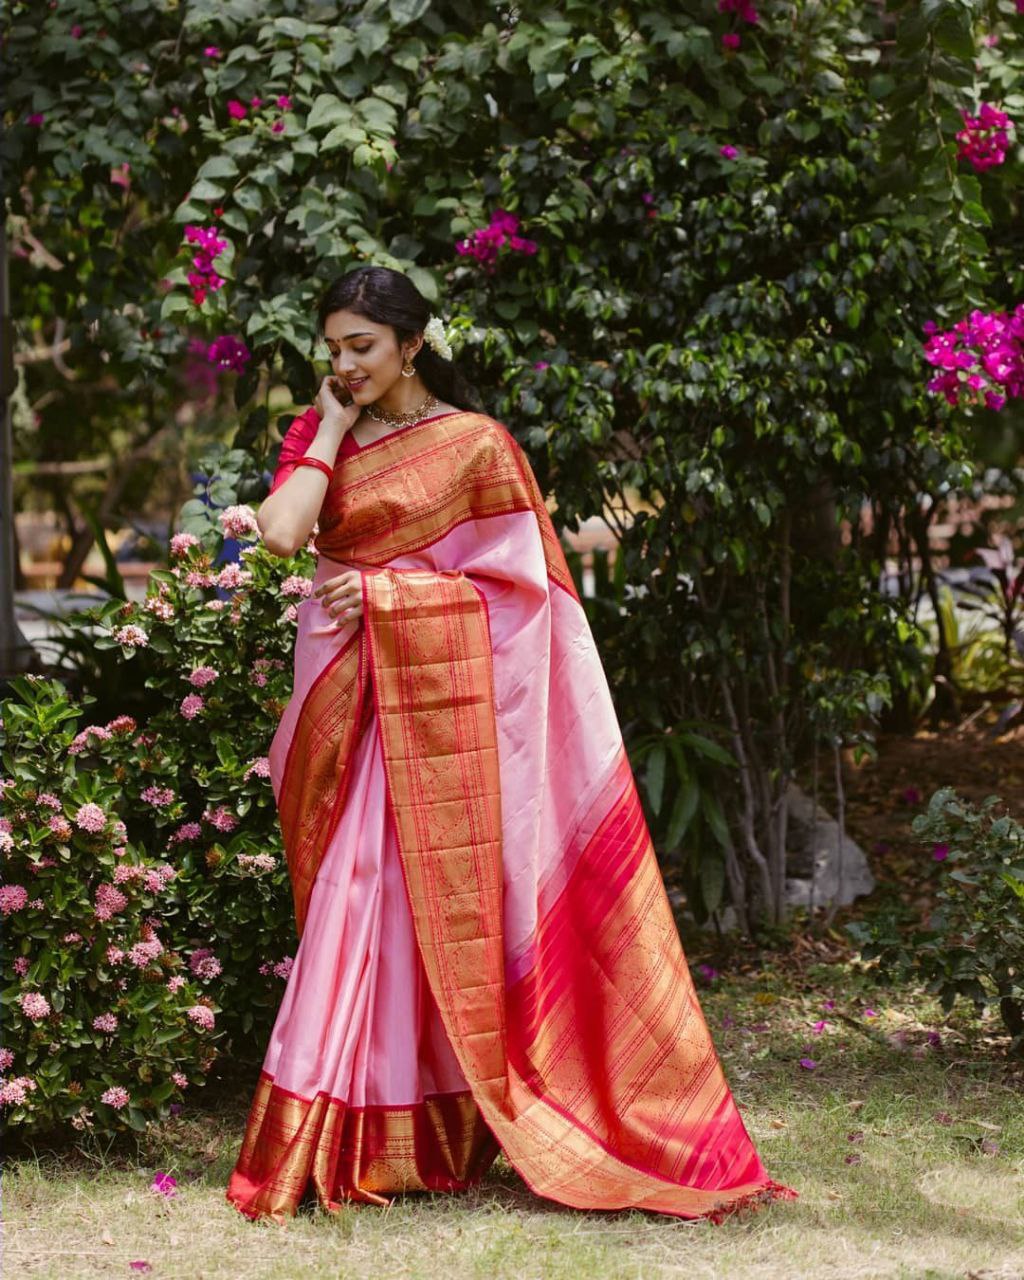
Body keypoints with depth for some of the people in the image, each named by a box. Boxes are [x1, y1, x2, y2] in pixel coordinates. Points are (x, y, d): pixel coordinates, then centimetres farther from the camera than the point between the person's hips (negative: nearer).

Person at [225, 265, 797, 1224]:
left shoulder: (474, 443, -1)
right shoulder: (319, 438, 10)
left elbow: (515, 580, -4)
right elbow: (280, 533, -8)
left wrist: (385, 590, -10)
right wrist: (333, 429, -2)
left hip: (444, 700, -4)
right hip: (350, 706, 4)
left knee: (448, 904, -3)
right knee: (355, 901, 2)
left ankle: (444, 1137, 4)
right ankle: (347, 1143, 5)